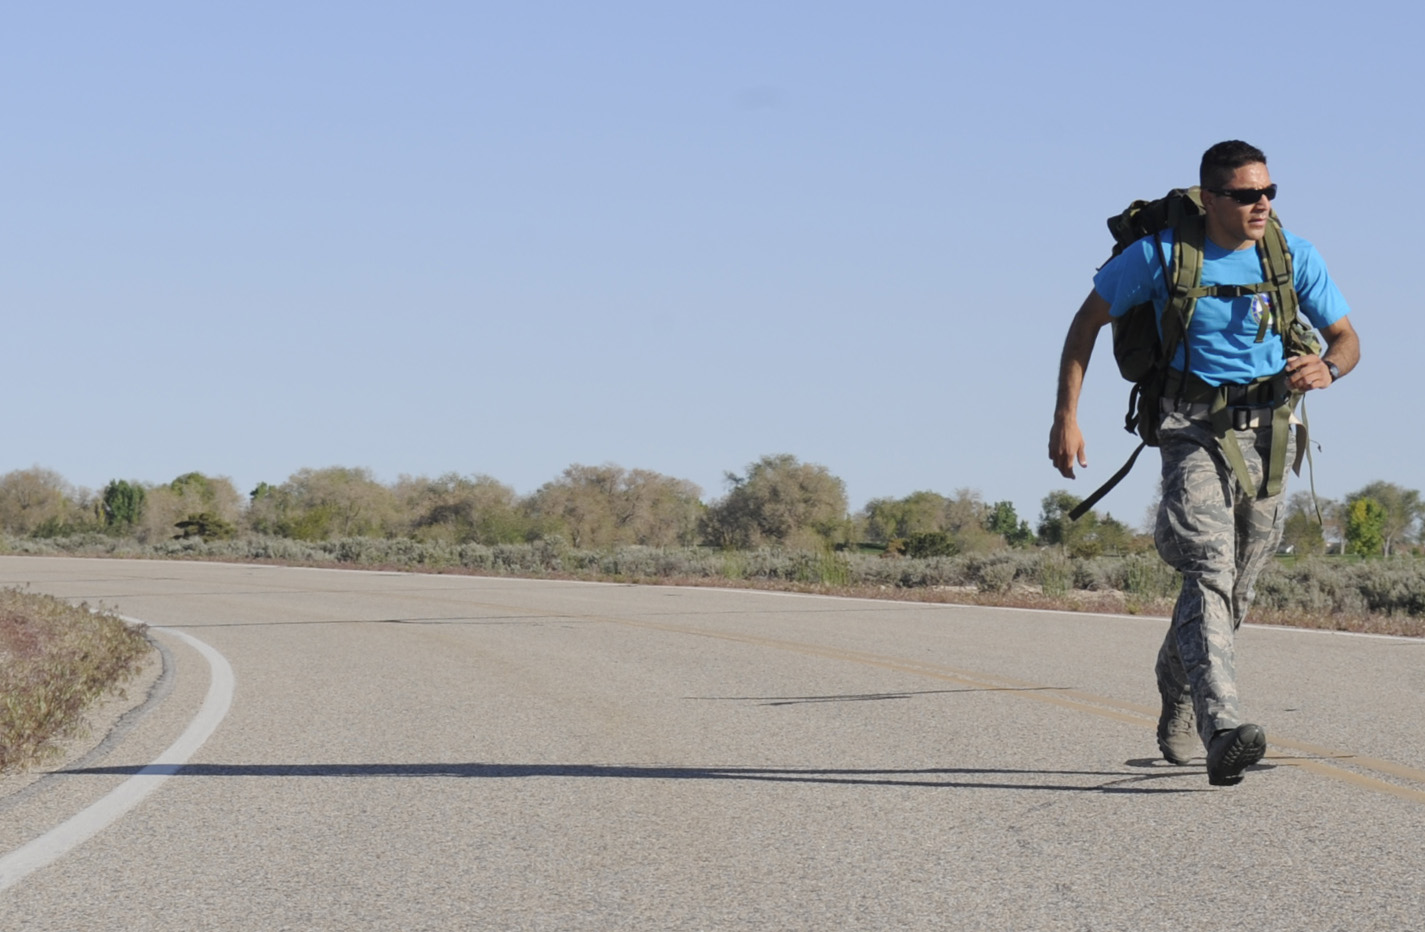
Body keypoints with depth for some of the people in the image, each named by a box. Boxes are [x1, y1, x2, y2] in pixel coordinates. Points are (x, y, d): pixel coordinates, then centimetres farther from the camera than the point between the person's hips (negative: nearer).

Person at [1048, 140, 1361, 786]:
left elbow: (1347, 338, 6)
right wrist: (1065, 417, -3)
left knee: (1234, 587, 13)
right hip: (1195, 433, -4)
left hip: (1268, 434, 4)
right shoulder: (1162, 253, -7)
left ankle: (1177, 693, 43)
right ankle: (1224, 733, -36)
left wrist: (1326, 368, -20)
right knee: (1209, 571, -23)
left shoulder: (1293, 256, 0)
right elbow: (1088, 321, 3)